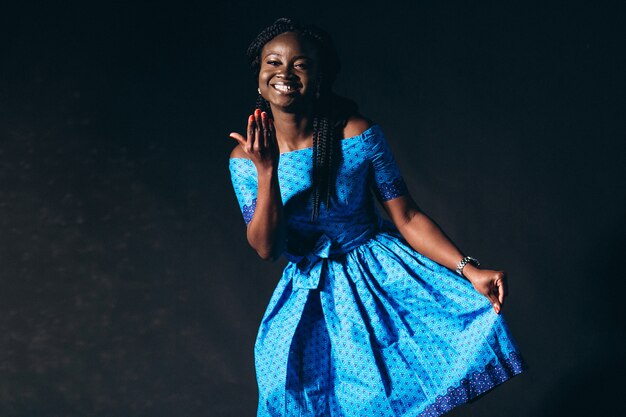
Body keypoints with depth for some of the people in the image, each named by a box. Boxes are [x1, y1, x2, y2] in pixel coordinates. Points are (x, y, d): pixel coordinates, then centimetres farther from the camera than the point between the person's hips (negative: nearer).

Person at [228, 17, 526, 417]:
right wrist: (266, 171, -25)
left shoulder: (359, 135, -13)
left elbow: (407, 218, -11)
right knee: (290, 384, -14)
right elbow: (265, 247, -11)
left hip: (379, 275, -1)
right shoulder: (245, 157, -7)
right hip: (309, 291, 1)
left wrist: (469, 271, -22)